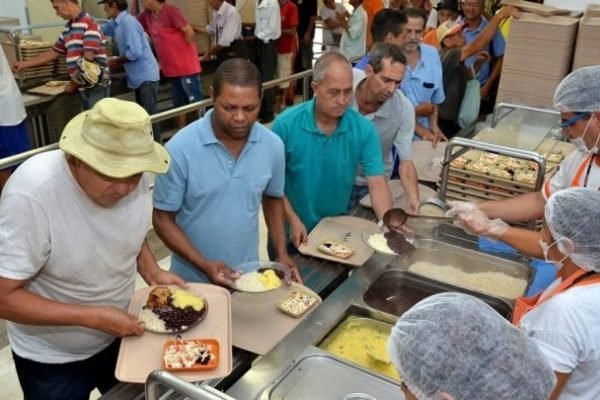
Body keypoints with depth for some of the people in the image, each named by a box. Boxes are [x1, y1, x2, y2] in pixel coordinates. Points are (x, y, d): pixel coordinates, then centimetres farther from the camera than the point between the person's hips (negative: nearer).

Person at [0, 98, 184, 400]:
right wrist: (95, 317, -29)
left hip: (120, 335, 5)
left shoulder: (134, 176, -16)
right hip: (51, 360, -4)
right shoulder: (31, 192, -32)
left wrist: (153, 273, -13)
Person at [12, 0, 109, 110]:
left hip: (96, 86, -8)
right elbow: (54, 53, 22)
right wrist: (24, 64, 23)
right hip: (83, 86, 8)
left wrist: (73, 83, -8)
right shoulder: (68, 28, 13)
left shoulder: (88, 24, -13)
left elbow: (88, 60, -17)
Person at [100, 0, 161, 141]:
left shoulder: (128, 22, -18)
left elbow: (135, 52, -24)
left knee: (150, 114, -7)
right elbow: (101, 31, 30)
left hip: (145, 76, -10)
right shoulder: (115, 23, 10)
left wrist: (116, 61, -11)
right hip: (138, 76, 10)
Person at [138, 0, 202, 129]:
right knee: (179, 104, 15)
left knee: (196, 102, -5)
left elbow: (189, 31, -15)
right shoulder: (146, 15, 11)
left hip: (186, 65, -8)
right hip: (172, 68, 8)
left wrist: (182, 51, -5)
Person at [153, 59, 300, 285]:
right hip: (193, 280, -3)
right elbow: (163, 219, -11)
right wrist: (203, 265, -21)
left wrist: (282, 254, -3)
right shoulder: (180, 149, -20)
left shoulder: (273, 146, -9)